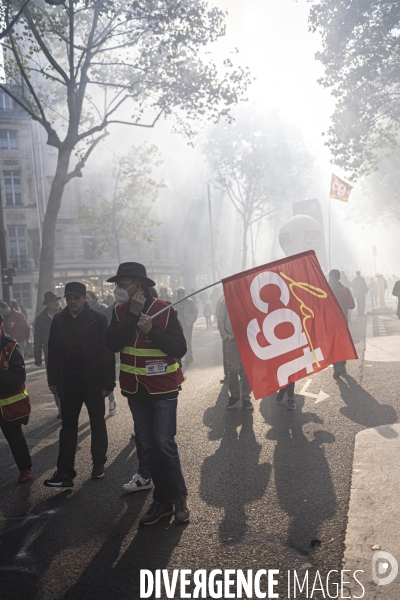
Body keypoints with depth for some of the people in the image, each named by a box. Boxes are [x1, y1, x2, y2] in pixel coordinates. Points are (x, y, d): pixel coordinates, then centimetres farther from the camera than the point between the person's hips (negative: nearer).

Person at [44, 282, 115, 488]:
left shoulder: (97, 319, -9)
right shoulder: (58, 320, 3)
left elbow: (107, 352, -10)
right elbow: (53, 351, 7)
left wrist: (108, 382, -13)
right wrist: (53, 380, 6)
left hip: (94, 383, -3)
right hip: (68, 383, 3)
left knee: (97, 424, 12)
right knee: (68, 426, 5)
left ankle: (99, 463, 27)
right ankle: (65, 471, 8)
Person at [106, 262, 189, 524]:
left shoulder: (164, 309, -11)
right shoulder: (120, 311, 1)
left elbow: (180, 349, -15)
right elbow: (113, 344, -14)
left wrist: (151, 330, -25)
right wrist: (132, 315, -20)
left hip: (163, 388, -4)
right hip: (135, 389, 5)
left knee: (164, 444, -5)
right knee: (147, 445, 10)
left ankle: (179, 497, 15)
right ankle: (162, 501, 22)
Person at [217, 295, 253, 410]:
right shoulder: (225, 300, 2)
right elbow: (221, 319, 3)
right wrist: (225, 335, -5)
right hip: (232, 339, 0)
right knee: (233, 369, 2)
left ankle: (246, 397, 11)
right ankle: (234, 395, 18)